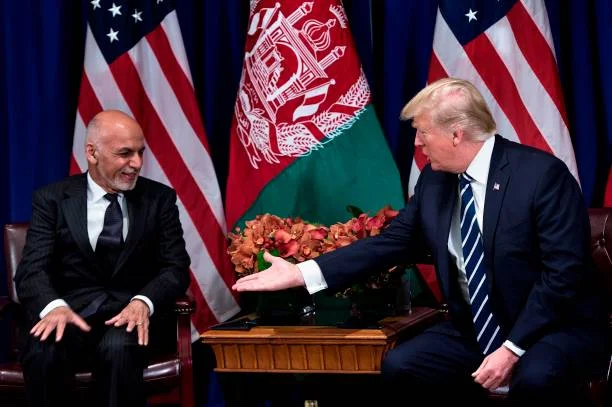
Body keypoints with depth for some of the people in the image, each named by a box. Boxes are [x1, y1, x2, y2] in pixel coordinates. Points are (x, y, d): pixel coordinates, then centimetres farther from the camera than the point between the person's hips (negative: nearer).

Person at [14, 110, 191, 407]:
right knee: (43, 354, -34)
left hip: (130, 314, 0)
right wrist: (54, 306, -27)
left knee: (118, 349, -36)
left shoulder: (160, 199, 10)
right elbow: (33, 269, -3)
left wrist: (143, 302, -20)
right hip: (71, 311, 0)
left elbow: (176, 267, 3)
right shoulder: (52, 199, 7)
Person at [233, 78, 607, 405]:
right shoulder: (434, 179, 2)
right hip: (474, 329, 6)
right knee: (400, 366, -13)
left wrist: (513, 348, -27)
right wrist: (301, 273, -4)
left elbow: (565, 272, -21)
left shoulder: (542, 174, -18)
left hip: (556, 327, -6)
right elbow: (392, 242, 4)